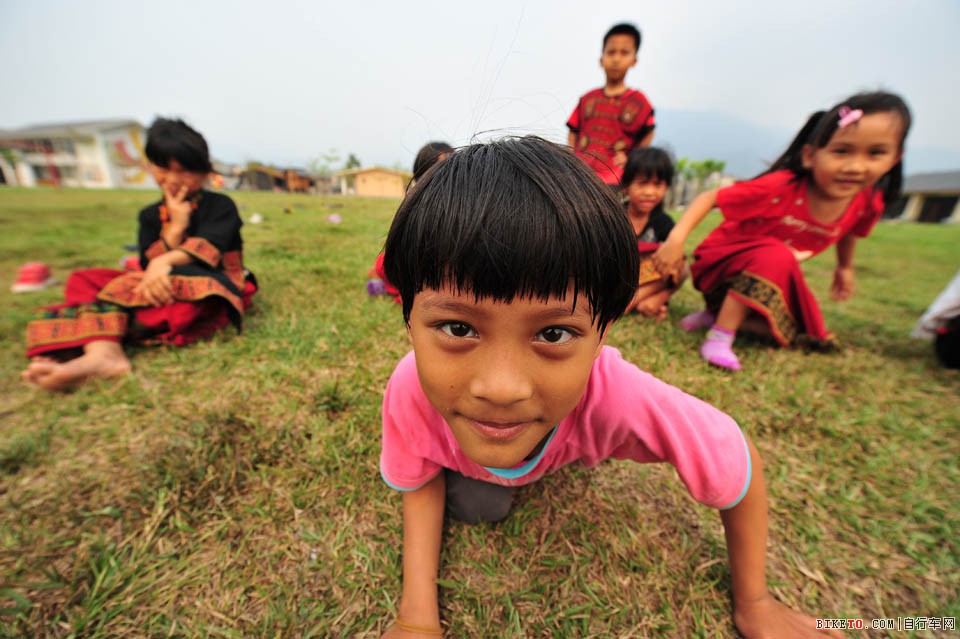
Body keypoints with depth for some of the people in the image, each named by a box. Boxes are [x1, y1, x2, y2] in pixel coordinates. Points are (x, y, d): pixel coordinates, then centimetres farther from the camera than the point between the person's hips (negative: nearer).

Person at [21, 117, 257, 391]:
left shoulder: (220, 205, 2)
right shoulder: (150, 216, 15)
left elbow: (208, 247, -17)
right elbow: (149, 266, 1)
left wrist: (166, 261, -33)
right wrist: (175, 226, -8)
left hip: (212, 290, -5)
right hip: (162, 288, 6)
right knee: (84, 280, -10)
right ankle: (105, 352, -38)